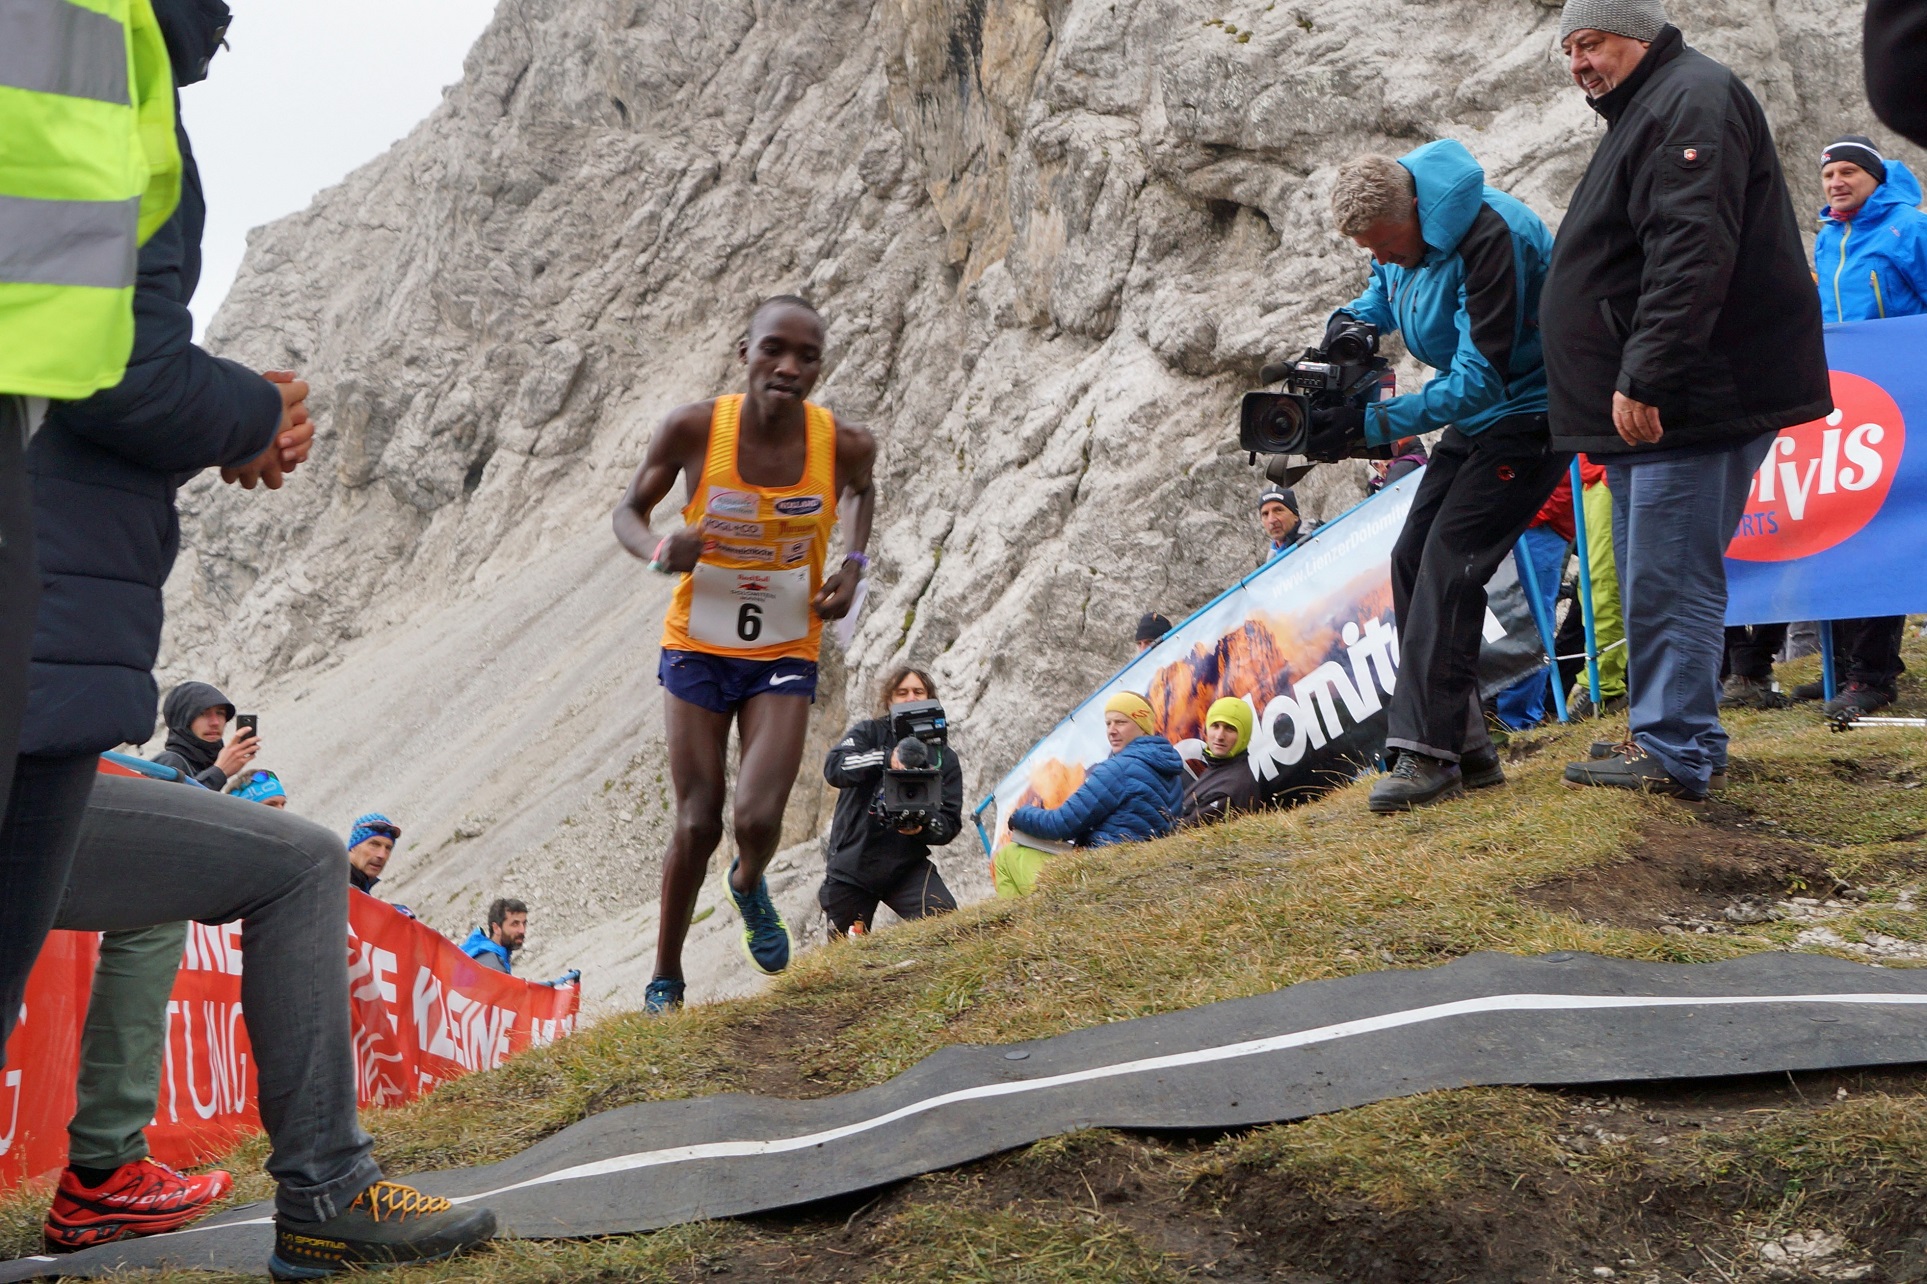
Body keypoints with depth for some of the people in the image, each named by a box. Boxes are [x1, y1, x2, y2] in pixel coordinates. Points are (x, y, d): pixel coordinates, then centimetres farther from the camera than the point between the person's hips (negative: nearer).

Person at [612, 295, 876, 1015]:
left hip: (784, 656, 1)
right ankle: (665, 976, 21)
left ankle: (749, 884, 26)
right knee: (698, 822, 0)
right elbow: (630, 510, -2)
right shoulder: (693, 429, -17)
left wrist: (854, 563, -3)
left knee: (758, 819, -13)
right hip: (698, 649, 0)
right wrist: (659, 552, -24)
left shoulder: (844, 444, -13)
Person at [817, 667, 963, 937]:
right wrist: (885, 758, -35)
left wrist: (923, 827, -22)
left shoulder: (944, 757, 5)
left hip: (906, 865, 1)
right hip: (851, 866, 0)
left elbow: (950, 823, 0)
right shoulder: (869, 733, 0)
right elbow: (834, 768, -20)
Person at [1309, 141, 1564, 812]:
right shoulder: (1397, 229, -2)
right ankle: (1465, 749, 6)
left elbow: (1481, 379, -30)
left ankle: (1428, 751, -18)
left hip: (1529, 411, -10)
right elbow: (1385, 289, 21)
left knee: (1448, 566, -19)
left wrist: (1371, 422, -31)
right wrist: (1354, 317, -3)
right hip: (1475, 415, 10)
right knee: (1413, 560, 3)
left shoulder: (1488, 237, -30)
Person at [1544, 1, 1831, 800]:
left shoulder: (1691, 101, -11)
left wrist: (1642, 380, -27)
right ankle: (1668, 734, 22)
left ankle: (1674, 752, -8)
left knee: (1670, 578, -10)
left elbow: (1691, 255, -24)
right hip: (1650, 403, 11)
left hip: (1693, 399, -11)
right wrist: (1629, 386, 25)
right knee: (1653, 576, 15)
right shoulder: (1644, 112, 23)